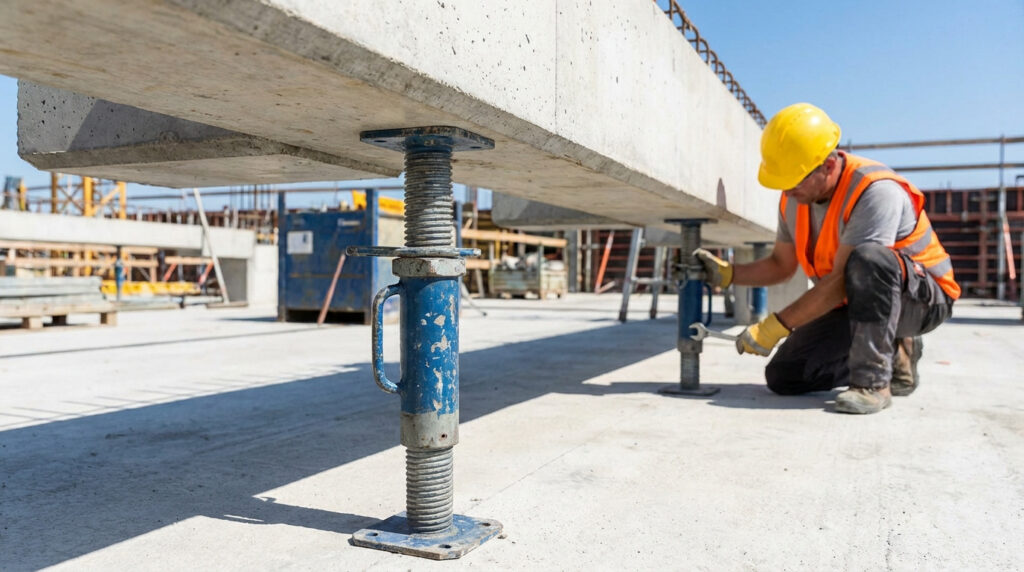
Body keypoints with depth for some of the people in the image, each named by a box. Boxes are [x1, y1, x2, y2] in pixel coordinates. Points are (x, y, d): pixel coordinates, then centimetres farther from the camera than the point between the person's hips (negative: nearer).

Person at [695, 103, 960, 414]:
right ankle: (893, 356, 13)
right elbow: (781, 265, 8)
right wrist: (726, 274, -10)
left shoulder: (876, 191, -29)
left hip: (924, 297, -7)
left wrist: (776, 326, -30)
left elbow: (840, 281, -32)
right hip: (855, 303, 8)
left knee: (869, 259, -40)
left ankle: (873, 381, -27)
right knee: (784, 377, -3)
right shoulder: (794, 199, -4)